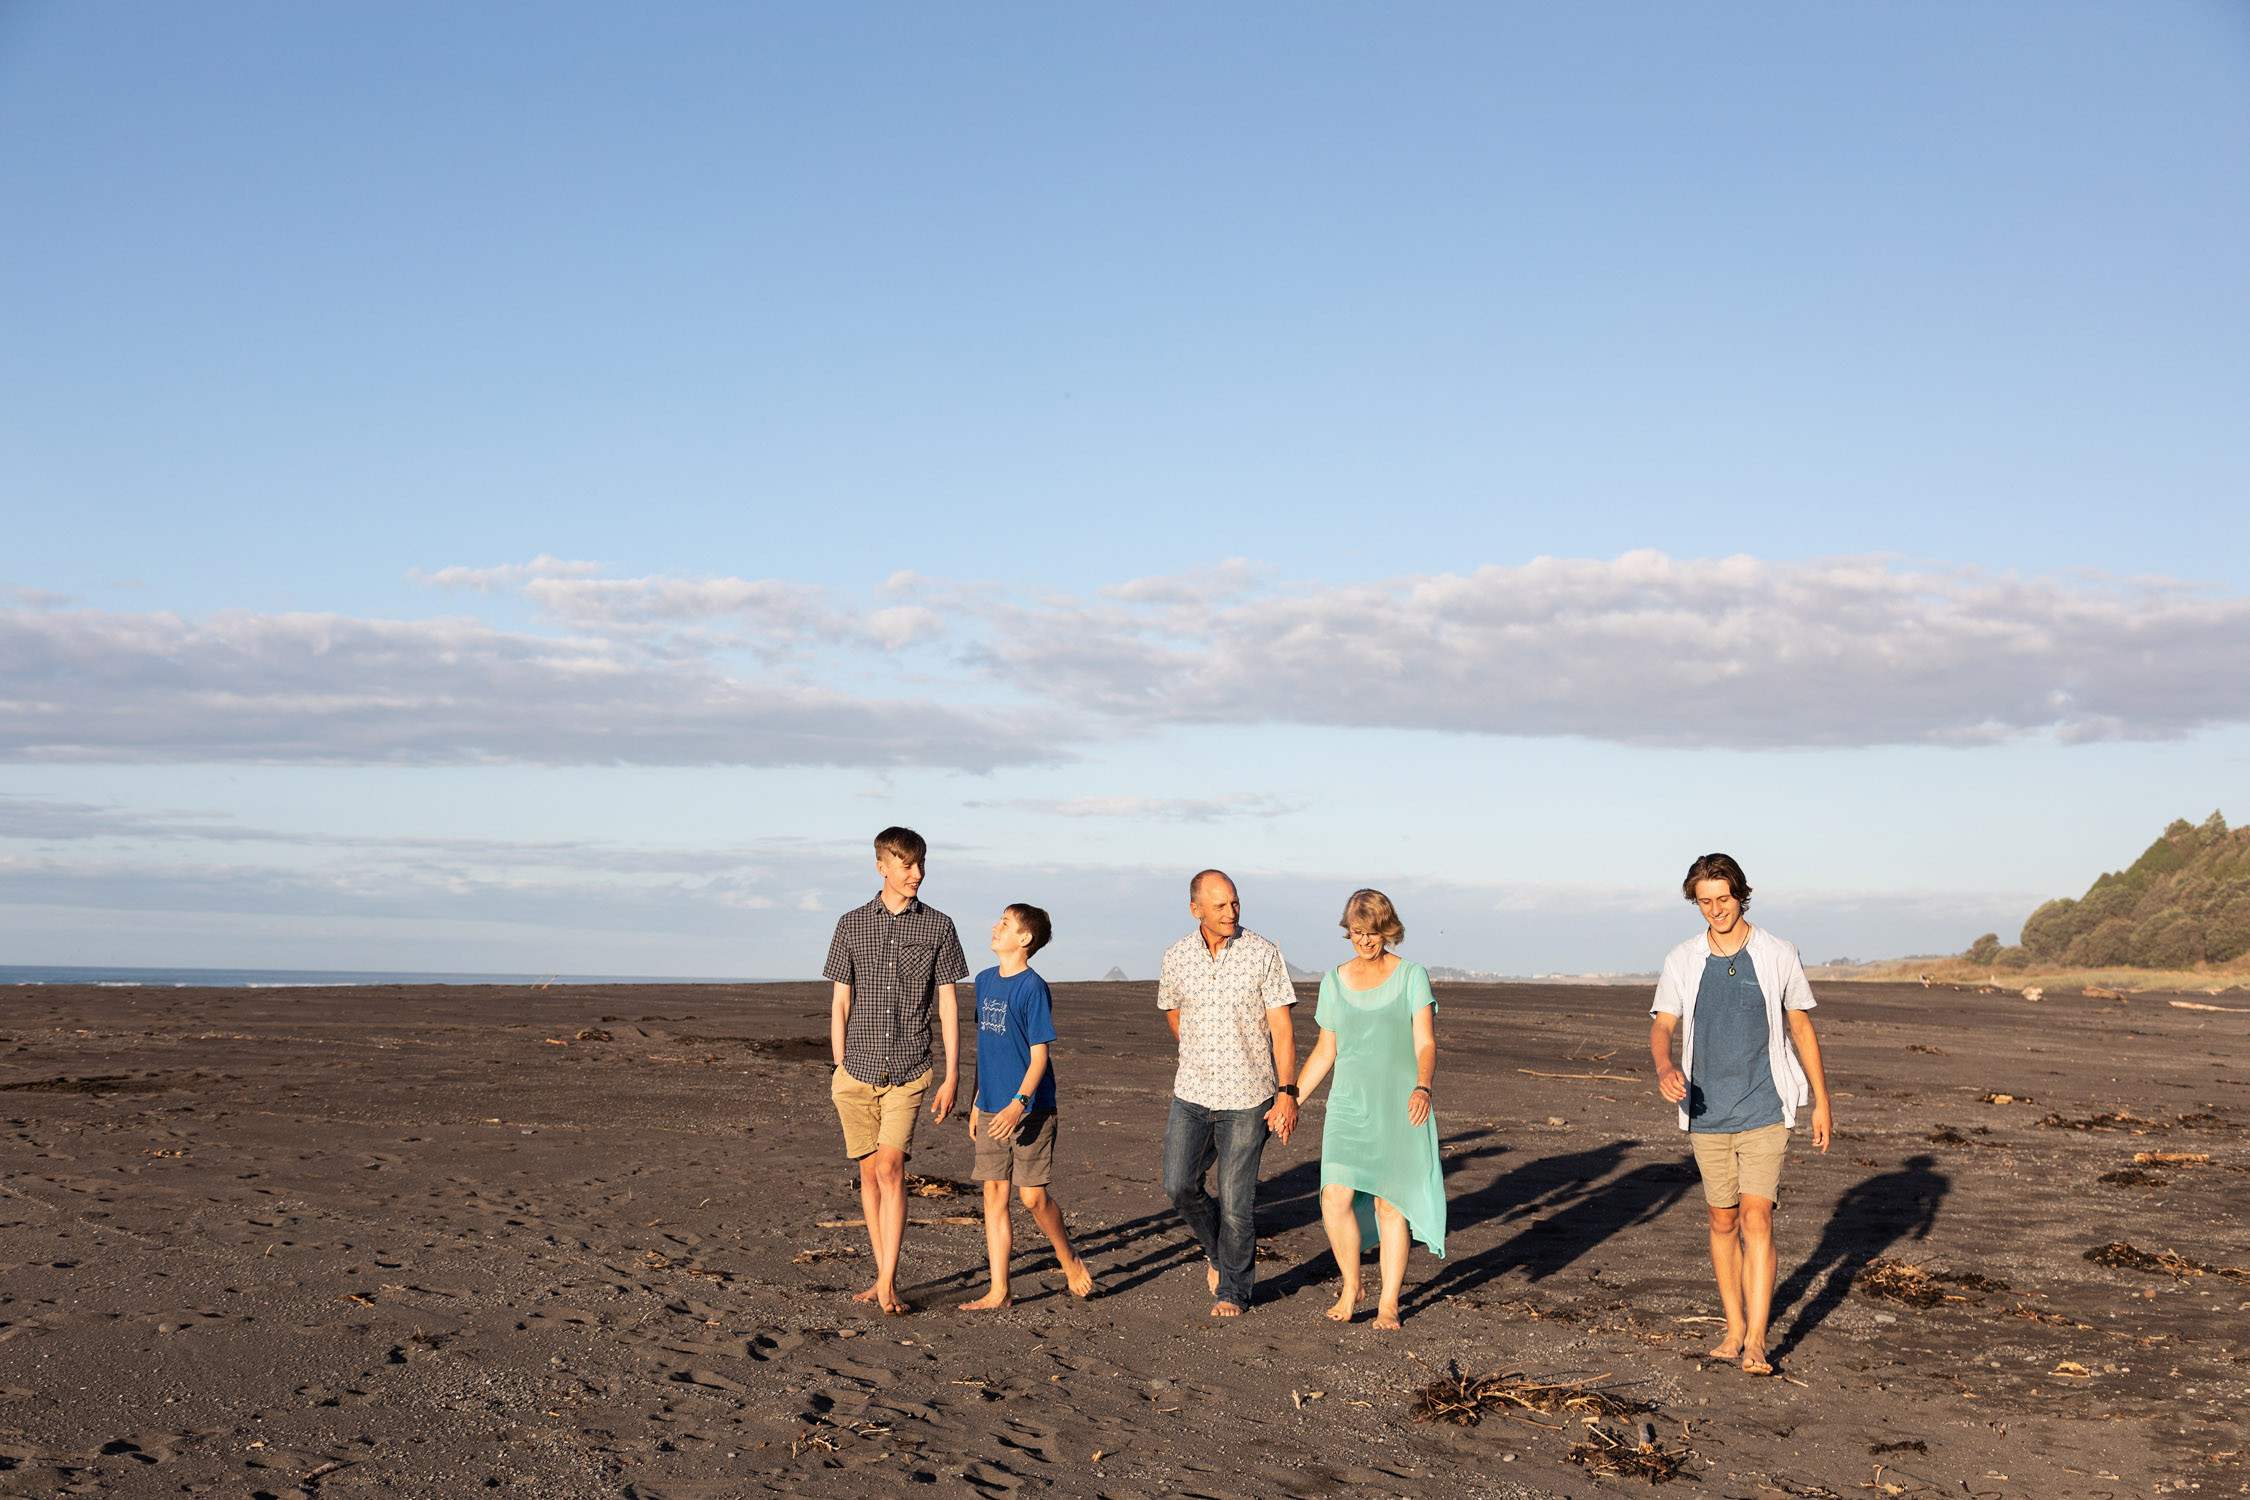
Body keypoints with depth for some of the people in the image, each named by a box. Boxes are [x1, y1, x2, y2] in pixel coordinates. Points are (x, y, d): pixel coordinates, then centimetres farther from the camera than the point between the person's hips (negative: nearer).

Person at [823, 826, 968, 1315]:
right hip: (858, 1071, 2)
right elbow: (840, 1003, 9)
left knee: (891, 1168, -13)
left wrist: (952, 1076, 0)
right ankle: (884, 1278, 16)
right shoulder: (852, 925, 6)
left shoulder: (938, 926, 3)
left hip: (908, 1072, -2)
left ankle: (887, 1285, -12)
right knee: (869, 1173, 6)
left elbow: (948, 1004, 4)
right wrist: (839, 1070, 6)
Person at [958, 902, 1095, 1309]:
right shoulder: (985, 981, 11)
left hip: (1030, 1108, -6)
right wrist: (977, 1102, 19)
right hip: (992, 1108, 7)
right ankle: (999, 1291, 7)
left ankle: (1069, 1261, 22)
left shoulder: (1033, 988, -11)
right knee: (994, 1192, 3)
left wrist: (1018, 1104, -24)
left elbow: (1039, 1056, -13)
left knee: (1033, 1195, -3)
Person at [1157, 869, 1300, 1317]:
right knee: (1179, 1185, -2)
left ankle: (1233, 1289, 19)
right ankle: (1218, 1250, 28)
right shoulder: (1175, 958, 0)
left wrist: (1287, 1093, -13)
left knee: (1235, 1200, 0)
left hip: (1247, 1098, -3)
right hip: (1192, 1094, 3)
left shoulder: (1263, 955, -8)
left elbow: (1281, 1028, -8)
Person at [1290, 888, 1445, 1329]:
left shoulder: (1412, 977, -2)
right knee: (1336, 1199, -12)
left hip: (1401, 1106, -2)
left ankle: (1388, 1302, 13)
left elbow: (1426, 1044, -11)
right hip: (1349, 1106, 2)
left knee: (1390, 1205, -1)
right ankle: (1350, 1286, 10)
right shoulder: (1334, 982, 7)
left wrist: (1422, 1088, -29)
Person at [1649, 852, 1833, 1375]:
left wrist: (1821, 1101, 8)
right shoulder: (1681, 961, 2)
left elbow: (1801, 1028, 7)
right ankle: (1735, 1328, 25)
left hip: (1764, 1112, -2)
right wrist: (1665, 1069, -28)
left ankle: (1756, 1343, -12)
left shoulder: (1779, 956, -1)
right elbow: (1662, 1026, -6)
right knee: (1723, 1221, 11)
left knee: (1756, 1219, -12)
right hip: (1707, 1115, 2)